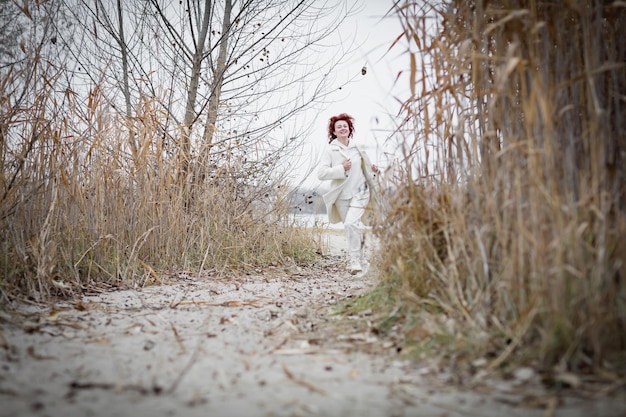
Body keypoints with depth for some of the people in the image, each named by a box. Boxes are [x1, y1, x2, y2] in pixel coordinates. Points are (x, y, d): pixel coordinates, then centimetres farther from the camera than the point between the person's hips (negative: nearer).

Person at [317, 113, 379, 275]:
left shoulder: (357, 148, 5)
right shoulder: (330, 150, -4)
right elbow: (321, 173, -14)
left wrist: (373, 170, 4)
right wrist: (342, 168, -21)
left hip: (359, 192, 0)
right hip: (341, 195, 0)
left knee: (351, 223, -20)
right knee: (351, 228, 9)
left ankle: (354, 260, -14)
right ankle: (361, 261, 27)